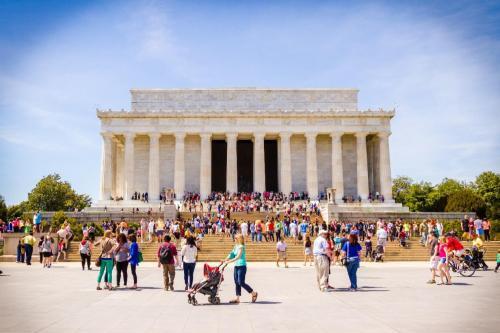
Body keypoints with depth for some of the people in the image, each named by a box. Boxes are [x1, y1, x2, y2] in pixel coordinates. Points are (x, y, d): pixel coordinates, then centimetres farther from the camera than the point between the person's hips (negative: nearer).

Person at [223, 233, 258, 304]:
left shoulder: (241, 247, -15)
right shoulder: (236, 246, 12)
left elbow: (238, 257, -24)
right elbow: (232, 254, 12)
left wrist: (229, 261, -28)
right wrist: (225, 260, -1)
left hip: (242, 266, -9)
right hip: (236, 266, 9)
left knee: (241, 282, -8)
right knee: (237, 282, 8)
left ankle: (254, 293, 7)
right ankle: (237, 298, 12)